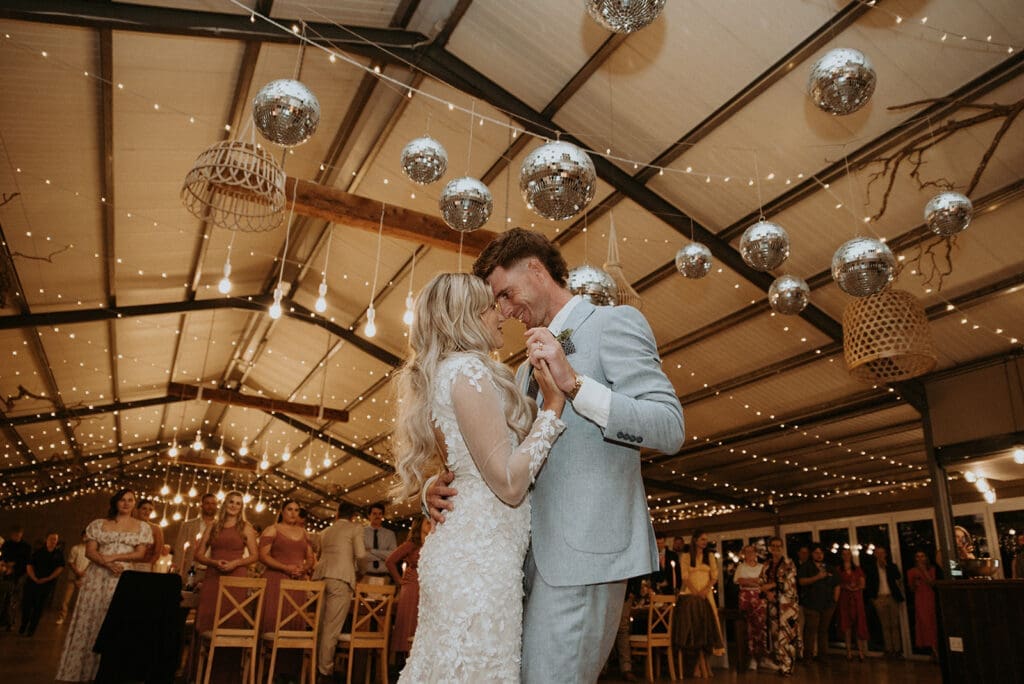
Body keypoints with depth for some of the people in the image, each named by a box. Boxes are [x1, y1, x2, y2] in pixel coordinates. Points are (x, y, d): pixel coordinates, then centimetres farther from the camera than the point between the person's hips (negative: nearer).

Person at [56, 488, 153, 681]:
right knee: (89, 620, 0)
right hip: (97, 576, 1)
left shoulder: (142, 527, 7)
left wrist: (113, 557, -11)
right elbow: (90, 551, 1)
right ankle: (80, 671, 8)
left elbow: (140, 553, -1)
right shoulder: (99, 524, 8)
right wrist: (107, 564, -16)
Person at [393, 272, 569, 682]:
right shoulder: (468, 369, -13)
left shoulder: (443, 372, 16)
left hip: (461, 551, 10)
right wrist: (553, 407, -11)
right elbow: (510, 484, -17)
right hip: (480, 557, -10)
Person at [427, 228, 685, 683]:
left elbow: (670, 429, -12)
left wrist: (574, 384, -21)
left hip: (583, 554, -8)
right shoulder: (528, 371, 22)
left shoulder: (614, 323, -1)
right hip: (534, 555, 8)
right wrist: (441, 488, 3)